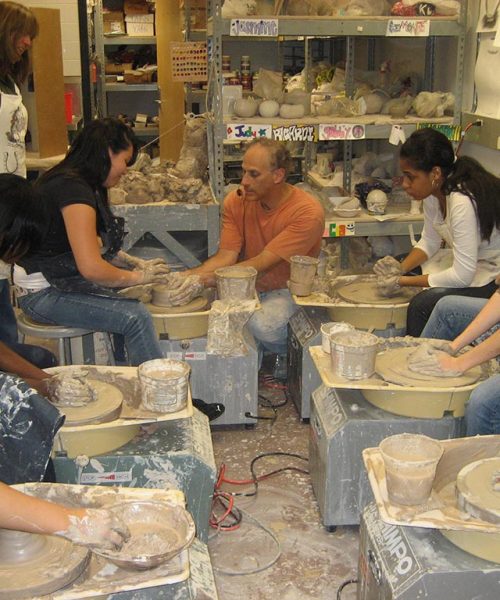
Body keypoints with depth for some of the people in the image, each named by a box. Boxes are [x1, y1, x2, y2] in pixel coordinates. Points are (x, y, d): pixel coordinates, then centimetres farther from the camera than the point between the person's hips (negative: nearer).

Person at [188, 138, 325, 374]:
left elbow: (261, 265, -26)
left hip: (289, 291, -5)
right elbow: (226, 257, -9)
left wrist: (204, 278, -33)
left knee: (264, 323, -35)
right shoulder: (236, 201, -3)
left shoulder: (307, 212, -21)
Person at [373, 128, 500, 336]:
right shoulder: (434, 191, -6)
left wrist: (403, 280, -22)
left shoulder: (462, 203, -31)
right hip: (464, 260, 9)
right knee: (389, 269, 10)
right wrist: (401, 268, -11)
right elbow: (429, 242, 7)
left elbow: (462, 276, -29)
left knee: (422, 304, -28)